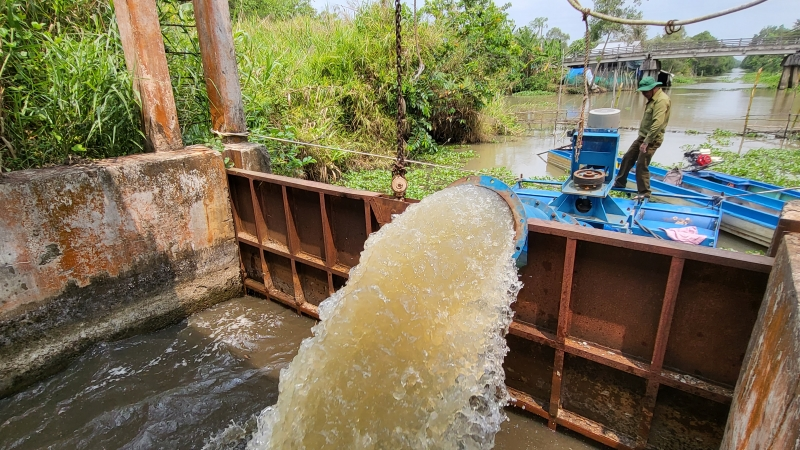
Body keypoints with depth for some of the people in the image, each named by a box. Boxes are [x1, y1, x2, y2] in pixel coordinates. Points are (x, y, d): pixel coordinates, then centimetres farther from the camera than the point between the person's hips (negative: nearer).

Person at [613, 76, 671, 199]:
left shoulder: (661, 100, -19)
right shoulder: (653, 99, 13)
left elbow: (657, 123, -28)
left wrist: (647, 142, -28)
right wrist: (643, 139, 16)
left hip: (652, 139, -10)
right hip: (643, 137, 10)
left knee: (641, 165, -8)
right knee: (627, 158, 15)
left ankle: (644, 193, 4)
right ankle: (619, 183, 29)